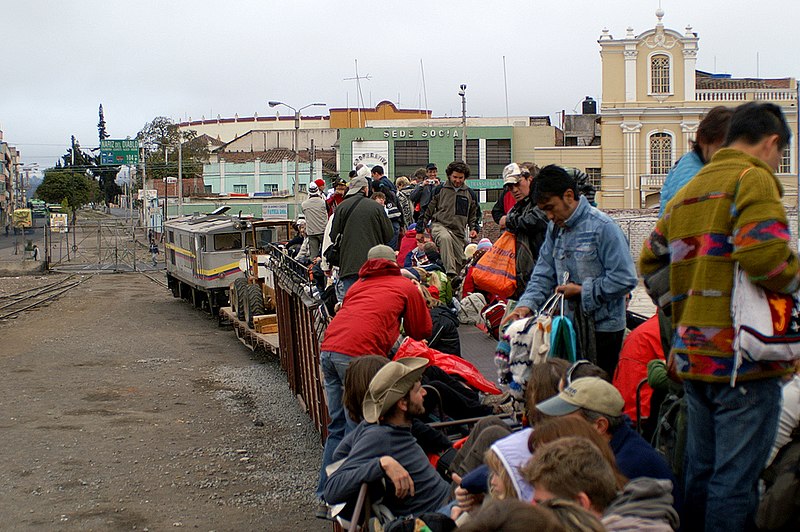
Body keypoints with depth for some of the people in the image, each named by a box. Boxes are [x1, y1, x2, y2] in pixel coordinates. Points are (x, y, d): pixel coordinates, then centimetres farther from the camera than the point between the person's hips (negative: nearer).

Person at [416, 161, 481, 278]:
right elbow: (427, 210, 8)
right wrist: (420, 230, 6)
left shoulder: (470, 194, 13)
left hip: (459, 233, 4)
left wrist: (474, 228, 6)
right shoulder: (439, 190, 4)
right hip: (439, 225, -4)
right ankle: (450, 273, -47)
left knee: (460, 263, 0)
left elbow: (474, 214, 25)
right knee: (445, 238, -38)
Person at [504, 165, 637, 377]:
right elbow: (543, 274, 10)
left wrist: (582, 291, -13)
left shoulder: (603, 227, -14)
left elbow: (625, 279, -17)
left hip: (603, 328, -7)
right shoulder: (555, 228, 9)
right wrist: (527, 304, -6)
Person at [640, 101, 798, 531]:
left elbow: (649, 262, 23)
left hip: (693, 357, 8)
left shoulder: (687, 190, 18)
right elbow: (765, 254, -24)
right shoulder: (753, 178, -8)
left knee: (700, 471, 18)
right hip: (742, 355, -8)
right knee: (736, 479, -2)